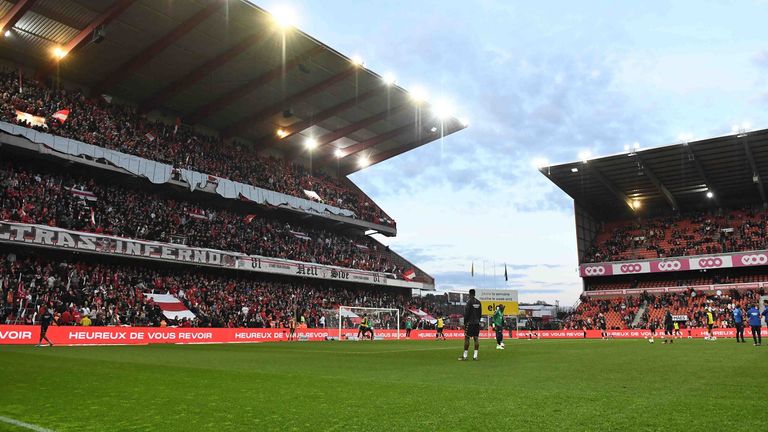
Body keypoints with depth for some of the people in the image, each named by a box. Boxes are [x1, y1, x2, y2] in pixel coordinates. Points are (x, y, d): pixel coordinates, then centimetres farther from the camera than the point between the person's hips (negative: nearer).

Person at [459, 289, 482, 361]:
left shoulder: (469, 301, -9)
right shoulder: (478, 302, 9)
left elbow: (466, 313, -11)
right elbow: (480, 313, 13)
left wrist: (465, 323, -6)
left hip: (470, 322, -6)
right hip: (477, 323, 6)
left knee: (466, 338, -3)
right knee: (476, 338, 5)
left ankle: (465, 356, -2)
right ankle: (475, 356, 4)